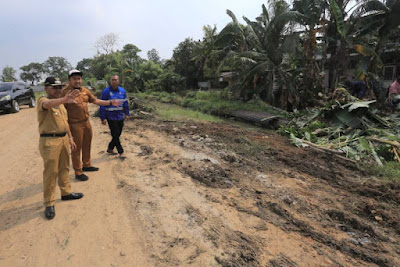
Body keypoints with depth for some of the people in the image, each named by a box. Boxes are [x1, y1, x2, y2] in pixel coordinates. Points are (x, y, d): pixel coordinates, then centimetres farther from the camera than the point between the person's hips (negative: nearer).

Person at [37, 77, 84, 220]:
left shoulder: (60, 103, 16)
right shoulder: (42, 100, -10)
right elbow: (48, 104, -36)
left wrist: (70, 138, 18)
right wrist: (64, 99, -55)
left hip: (63, 139, 8)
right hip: (49, 141, -8)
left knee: (64, 168, 17)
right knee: (50, 171, -3)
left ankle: (66, 192, 32)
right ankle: (49, 203, 8)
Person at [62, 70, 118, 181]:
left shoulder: (85, 90, 7)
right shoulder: (65, 92, -14)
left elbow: (95, 100, 17)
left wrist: (110, 103, 13)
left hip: (87, 122, 7)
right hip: (75, 124, -7)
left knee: (87, 145, 20)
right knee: (77, 148, 2)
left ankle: (87, 165, 39)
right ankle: (78, 172, 14)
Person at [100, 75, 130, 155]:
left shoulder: (122, 91, 5)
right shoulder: (106, 91, -8)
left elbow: (125, 103, 13)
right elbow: (102, 105, -8)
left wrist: (127, 113, 11)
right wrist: (103, 118, -11)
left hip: (120, 117, 5)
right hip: (111, 117, -5)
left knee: (118, 134, 11)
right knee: (115, 135, -1)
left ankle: (110, 148, 30)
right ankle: (121, 152, 10)